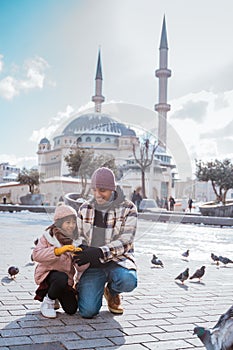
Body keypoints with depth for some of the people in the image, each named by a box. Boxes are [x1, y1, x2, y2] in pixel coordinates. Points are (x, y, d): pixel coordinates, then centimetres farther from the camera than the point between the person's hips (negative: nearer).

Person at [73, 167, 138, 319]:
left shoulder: (128, 208, -5)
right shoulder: (85, 208, 5)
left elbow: (125, 241, -13)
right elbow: (80, 237, 11)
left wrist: (99, 252, -29)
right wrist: (82, 250, -13)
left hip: (118, 260, -1)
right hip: (92, 264, 1)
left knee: (128, 281, -36)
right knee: (88, 311, -18)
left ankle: (112, 292, 4)